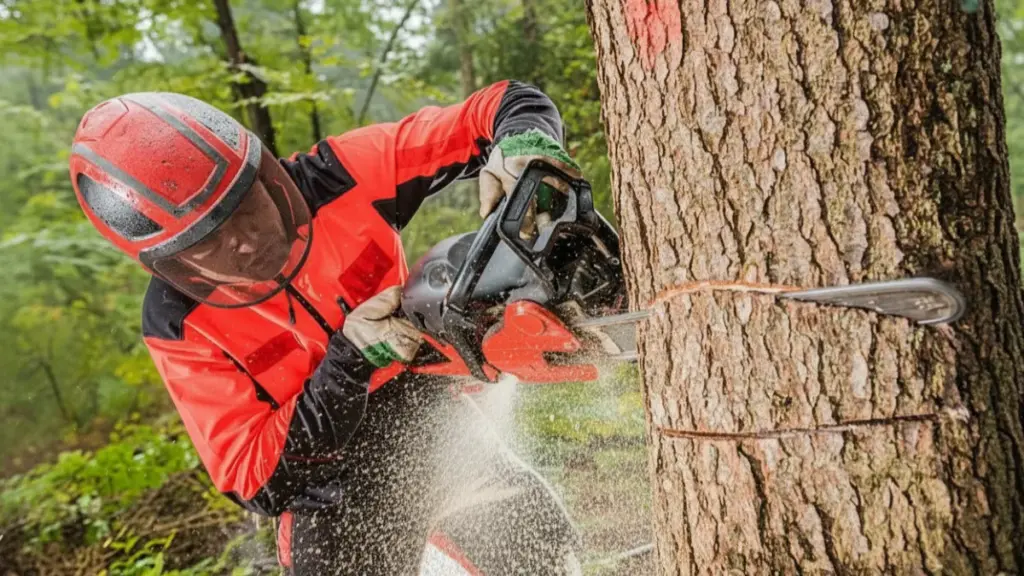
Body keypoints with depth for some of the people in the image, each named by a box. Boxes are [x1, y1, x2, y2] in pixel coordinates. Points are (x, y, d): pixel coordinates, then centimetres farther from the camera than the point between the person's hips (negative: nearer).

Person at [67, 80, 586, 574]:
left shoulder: (340, 176, -21)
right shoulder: (179, 324, -20)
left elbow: (512, 105, -15)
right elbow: (258, 483, -22)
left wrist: (521, 143, -41)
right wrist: (348, 358, -35)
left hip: (437, 441, 2)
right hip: (338, 499, -2)